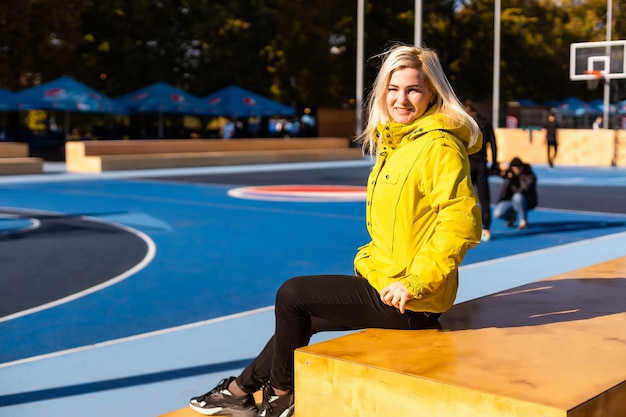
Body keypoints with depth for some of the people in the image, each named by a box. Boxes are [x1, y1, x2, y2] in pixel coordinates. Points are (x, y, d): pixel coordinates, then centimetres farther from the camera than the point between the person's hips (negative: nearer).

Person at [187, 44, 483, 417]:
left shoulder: (440, 146, -17)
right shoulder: (397, 141, 11)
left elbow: (462, 222, -26)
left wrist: (414, 282, -26)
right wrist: (374, 260, 14)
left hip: (406, 299, -9)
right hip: (384, 278, 9)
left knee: (292, 295, -5)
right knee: (299, 315, 17)